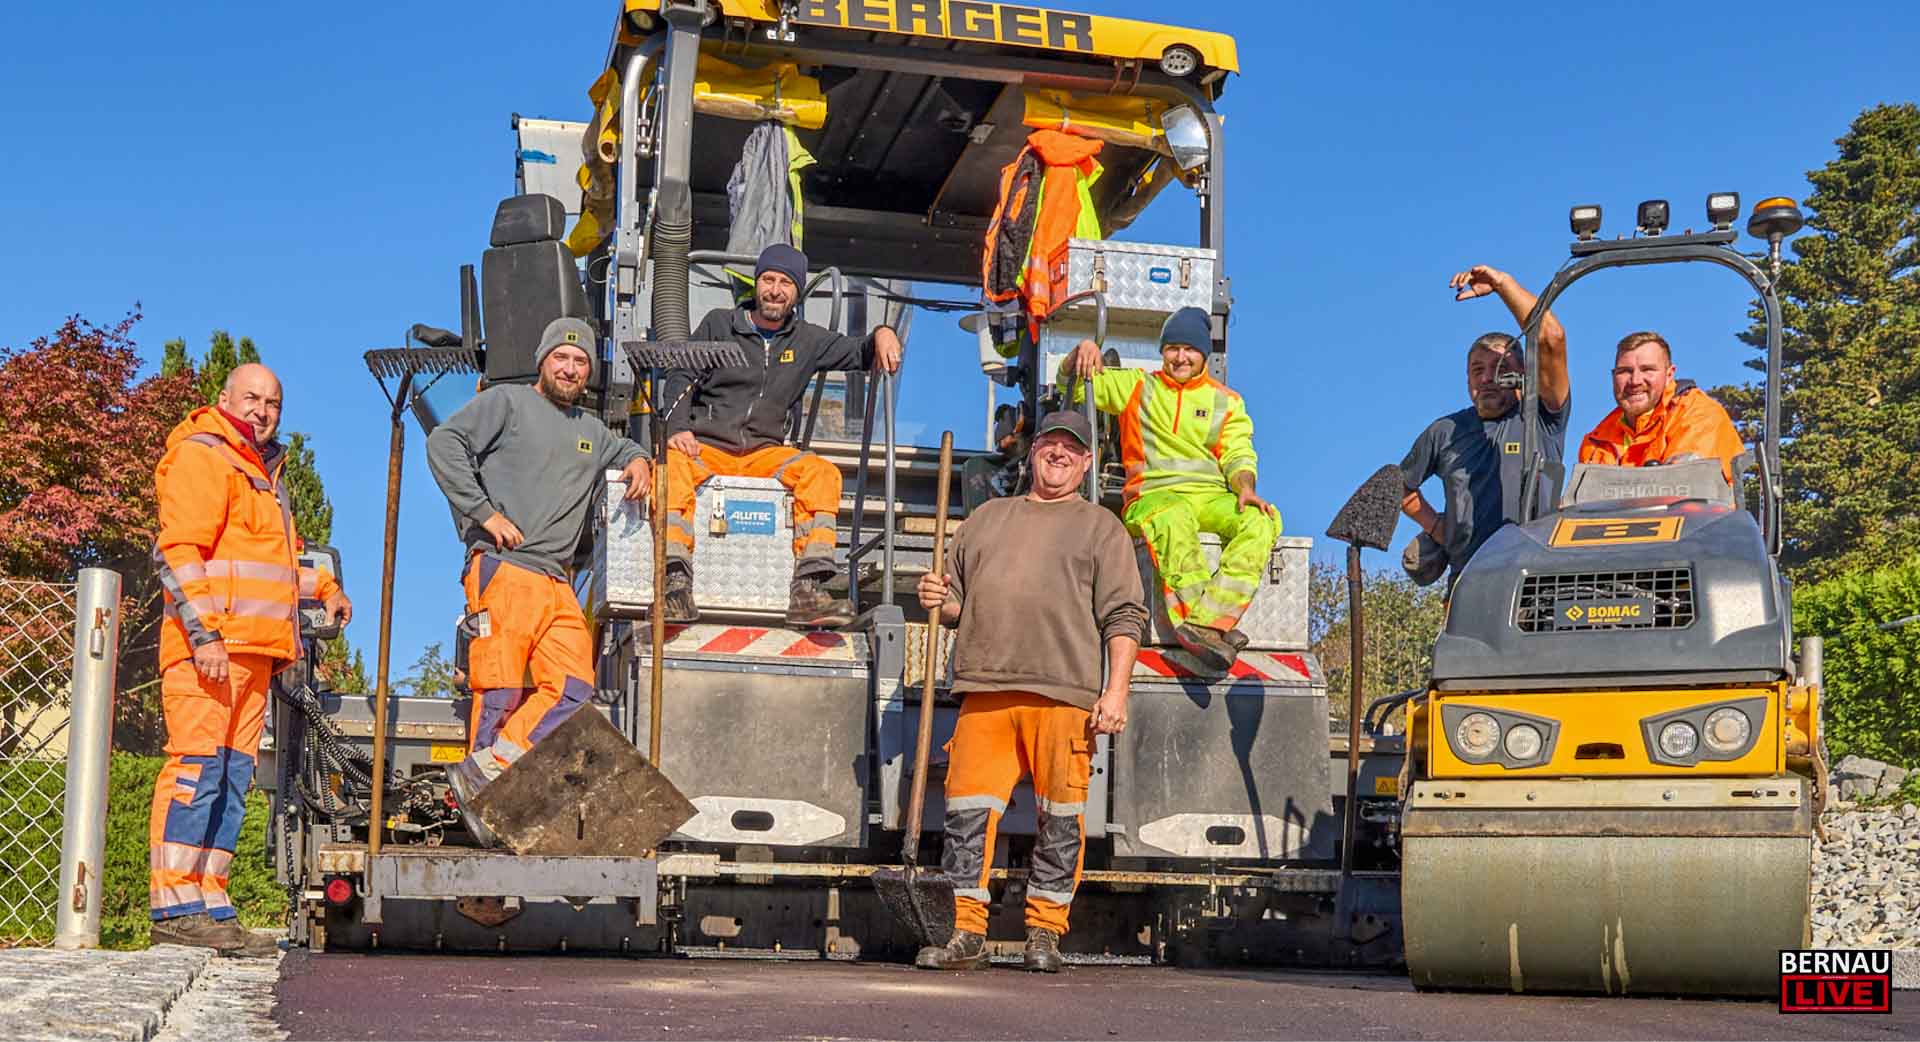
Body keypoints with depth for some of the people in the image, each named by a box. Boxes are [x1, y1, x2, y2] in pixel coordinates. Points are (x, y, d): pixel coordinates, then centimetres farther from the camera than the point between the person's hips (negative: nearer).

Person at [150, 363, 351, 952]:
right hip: (209, 645, -9)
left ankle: (209, 908, 4)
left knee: (232, 776, 4)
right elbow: (178, 551, -14)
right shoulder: (201, 456, -2)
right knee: (197, 766, -13)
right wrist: (205, 633, -21)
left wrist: (323, 588, 39)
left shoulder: (264, 471, 27)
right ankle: (175, 908, -14)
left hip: (254, 650, 9)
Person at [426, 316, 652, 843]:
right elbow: (444, 443, -5)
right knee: (500, 691, -10)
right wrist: (485, 513, -11)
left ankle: (487, 770, -12)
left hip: (558, 584, 7)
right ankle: (481, 777, -5)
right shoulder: (506, 402, 7)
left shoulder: (590, 430, 28)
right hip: (504, 570, -7)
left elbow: (622, 450, 47)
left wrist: (637, 461, 21)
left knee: (573, 690, -9)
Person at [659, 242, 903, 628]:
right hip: (705, 447, -2)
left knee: (822, 472, -27)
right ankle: (677, 581, -45)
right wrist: (678, 427, -12)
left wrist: (881, 335, -10)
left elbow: (858, 352, 15)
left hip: (763, 454, 2)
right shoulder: (719, 324, 9)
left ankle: (808, 589, -37)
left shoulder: (806, 340, 14)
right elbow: (681, 378, 6)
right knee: (673, 466, -37)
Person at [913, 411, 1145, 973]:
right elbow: (957, 602, 27)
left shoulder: (1101, 527, 13)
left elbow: (1124, 617, 4)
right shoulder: (988, 517, 24)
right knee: (969, 809, -2)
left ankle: (1045, 932, 7)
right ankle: (967, 932, 4)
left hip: (1065, 694, -3)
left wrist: (1116, 690, -7)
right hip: (984, 690, 3)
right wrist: (939, 600, 3)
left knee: (1060, 816, -2)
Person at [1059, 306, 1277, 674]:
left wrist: (1244, 488, -13)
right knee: (1174, 517, -40)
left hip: (1213, 497, 2)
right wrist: (1084, 351, -1)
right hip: (1153, 495, -2)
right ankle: (1211, 628, -49)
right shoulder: (1136, 387, 20)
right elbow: (1071, 381, 21)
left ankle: (1205, 620, -45)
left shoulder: (1226, 402, 21)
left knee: (1262, 521, -32)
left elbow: (1238, 456, 9)